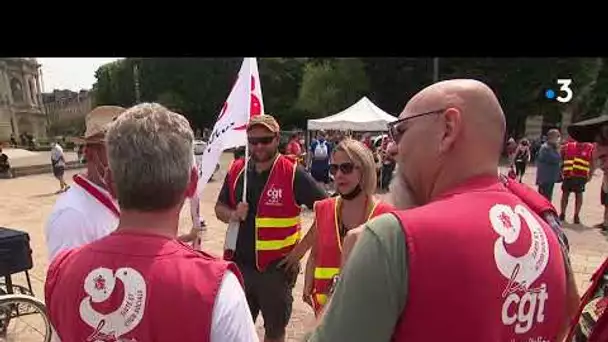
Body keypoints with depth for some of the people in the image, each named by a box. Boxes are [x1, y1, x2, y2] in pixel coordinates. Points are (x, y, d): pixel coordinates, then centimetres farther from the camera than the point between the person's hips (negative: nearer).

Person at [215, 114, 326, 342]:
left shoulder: (293, 173, -14)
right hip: (240, 264, 4)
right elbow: (220, 207, 11)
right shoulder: (236, 170, 0)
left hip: (276, 267, -3)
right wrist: (232, 215, -12)